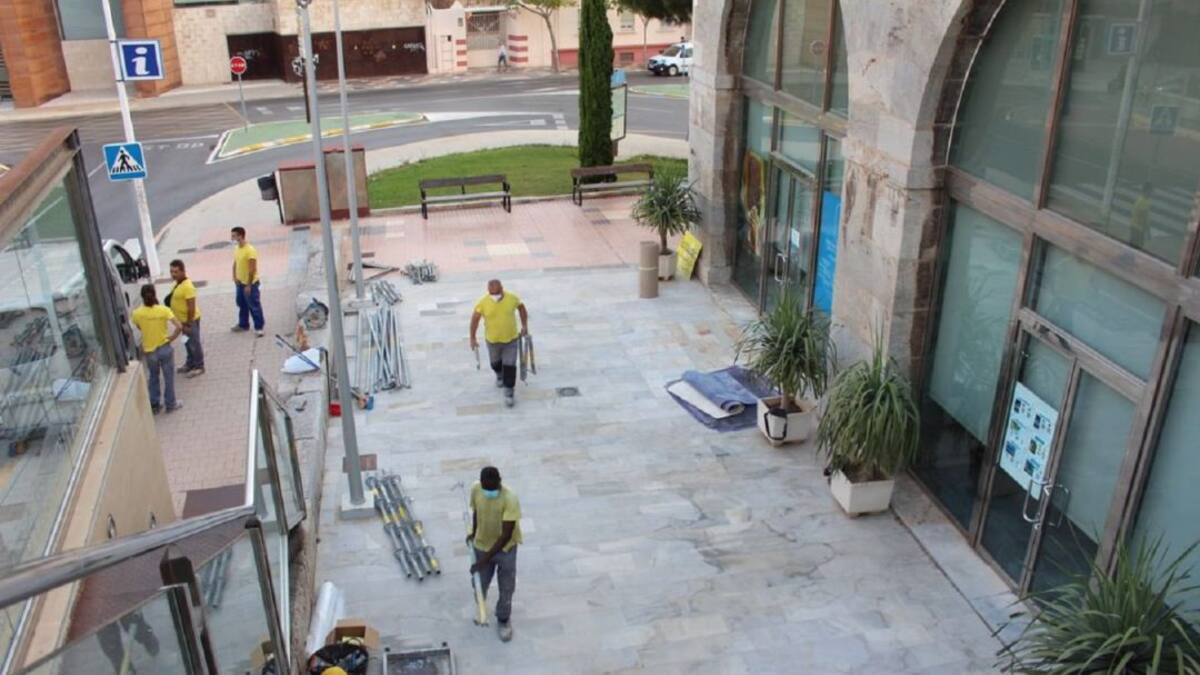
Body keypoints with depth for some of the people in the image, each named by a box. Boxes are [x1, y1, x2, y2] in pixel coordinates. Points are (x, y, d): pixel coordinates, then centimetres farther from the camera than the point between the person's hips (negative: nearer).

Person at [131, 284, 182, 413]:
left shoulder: (137, 313, -11)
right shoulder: (164, 310, -16)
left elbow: (139, 328, 5)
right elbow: (179, 327, -22)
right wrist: (171, 338, -8)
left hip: (149, 351, 2)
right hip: (164, 348, -2)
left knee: (153, 377, 22)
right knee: (168, 377, 14)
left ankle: (154, 405, 27)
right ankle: (171, 404, 24)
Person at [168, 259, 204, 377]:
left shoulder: (187, 286, -27)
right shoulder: (178, 283, 4)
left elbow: (191, 307, -26)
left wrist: (189, 324, -22)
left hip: (190, 320, -10)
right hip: (183, 319, 10)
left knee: (194, 343, 4)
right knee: (187, 343, 22)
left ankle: (199, 367, 17)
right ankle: (190, 363, 37)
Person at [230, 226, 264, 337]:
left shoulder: (250, 250, -24)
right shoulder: (236, 248, 4)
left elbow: (252, 269, -23)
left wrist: (248, 285, -22)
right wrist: (235, 277, 4)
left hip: (250, 283, -9)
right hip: (240, 283, 9)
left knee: (254, 306, 1)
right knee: (242, 305, 20)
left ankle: (258, 327, 10)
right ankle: (243, 325, 34)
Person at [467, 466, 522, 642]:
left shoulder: (510, 499, -33)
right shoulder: (475, 490, -19)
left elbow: (506, 535, -31)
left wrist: (485, 559, -31)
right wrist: (473, 534, 12)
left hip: (505, 549, -3)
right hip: (481, 546, 3)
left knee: (506, 587, 14)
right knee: (480, 583, 21)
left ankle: (504, 619, 41)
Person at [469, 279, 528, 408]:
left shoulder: (512, 298, -17)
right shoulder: (483, 303, -20)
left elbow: (521, 307, 3)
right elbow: (475, 319, -9)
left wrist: (525, 325, 3)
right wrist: (473, 338, -6)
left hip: (511, 339, -1)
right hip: (492, 340, 1)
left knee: (510, 366, -1)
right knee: (495, 362, 24)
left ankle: (509, 392, 13)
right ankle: (499, 375, 57)